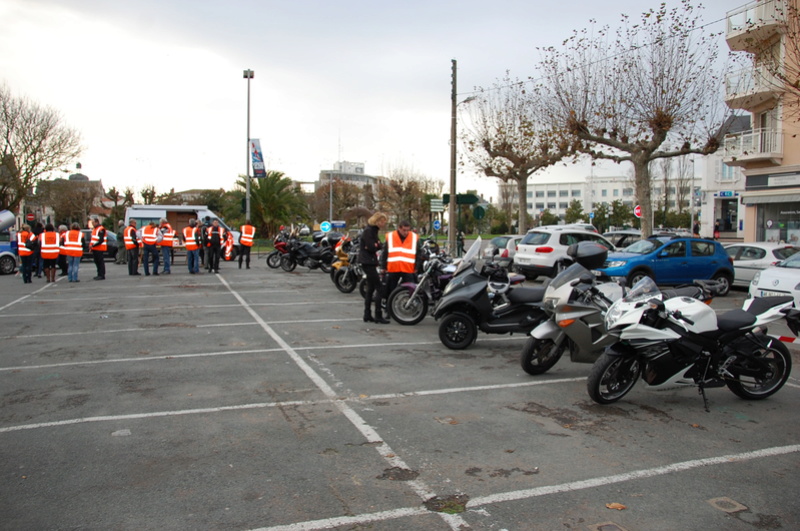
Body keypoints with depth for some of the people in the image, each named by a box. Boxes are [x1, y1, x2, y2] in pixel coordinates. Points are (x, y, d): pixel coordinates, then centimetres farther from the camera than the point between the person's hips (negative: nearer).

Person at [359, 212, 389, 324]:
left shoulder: (373, 231, 17)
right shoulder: (368, 231, -13)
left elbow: (378, 246, 12)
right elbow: (372, 247, -20)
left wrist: (376, 245, -6)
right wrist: (377, 244, -2)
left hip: (370, 262, 10)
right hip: (368, 262, -10)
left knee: (370, 289, 12)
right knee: (379, 288, -11)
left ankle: (367, 315, 16)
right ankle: (378, 315, -9)